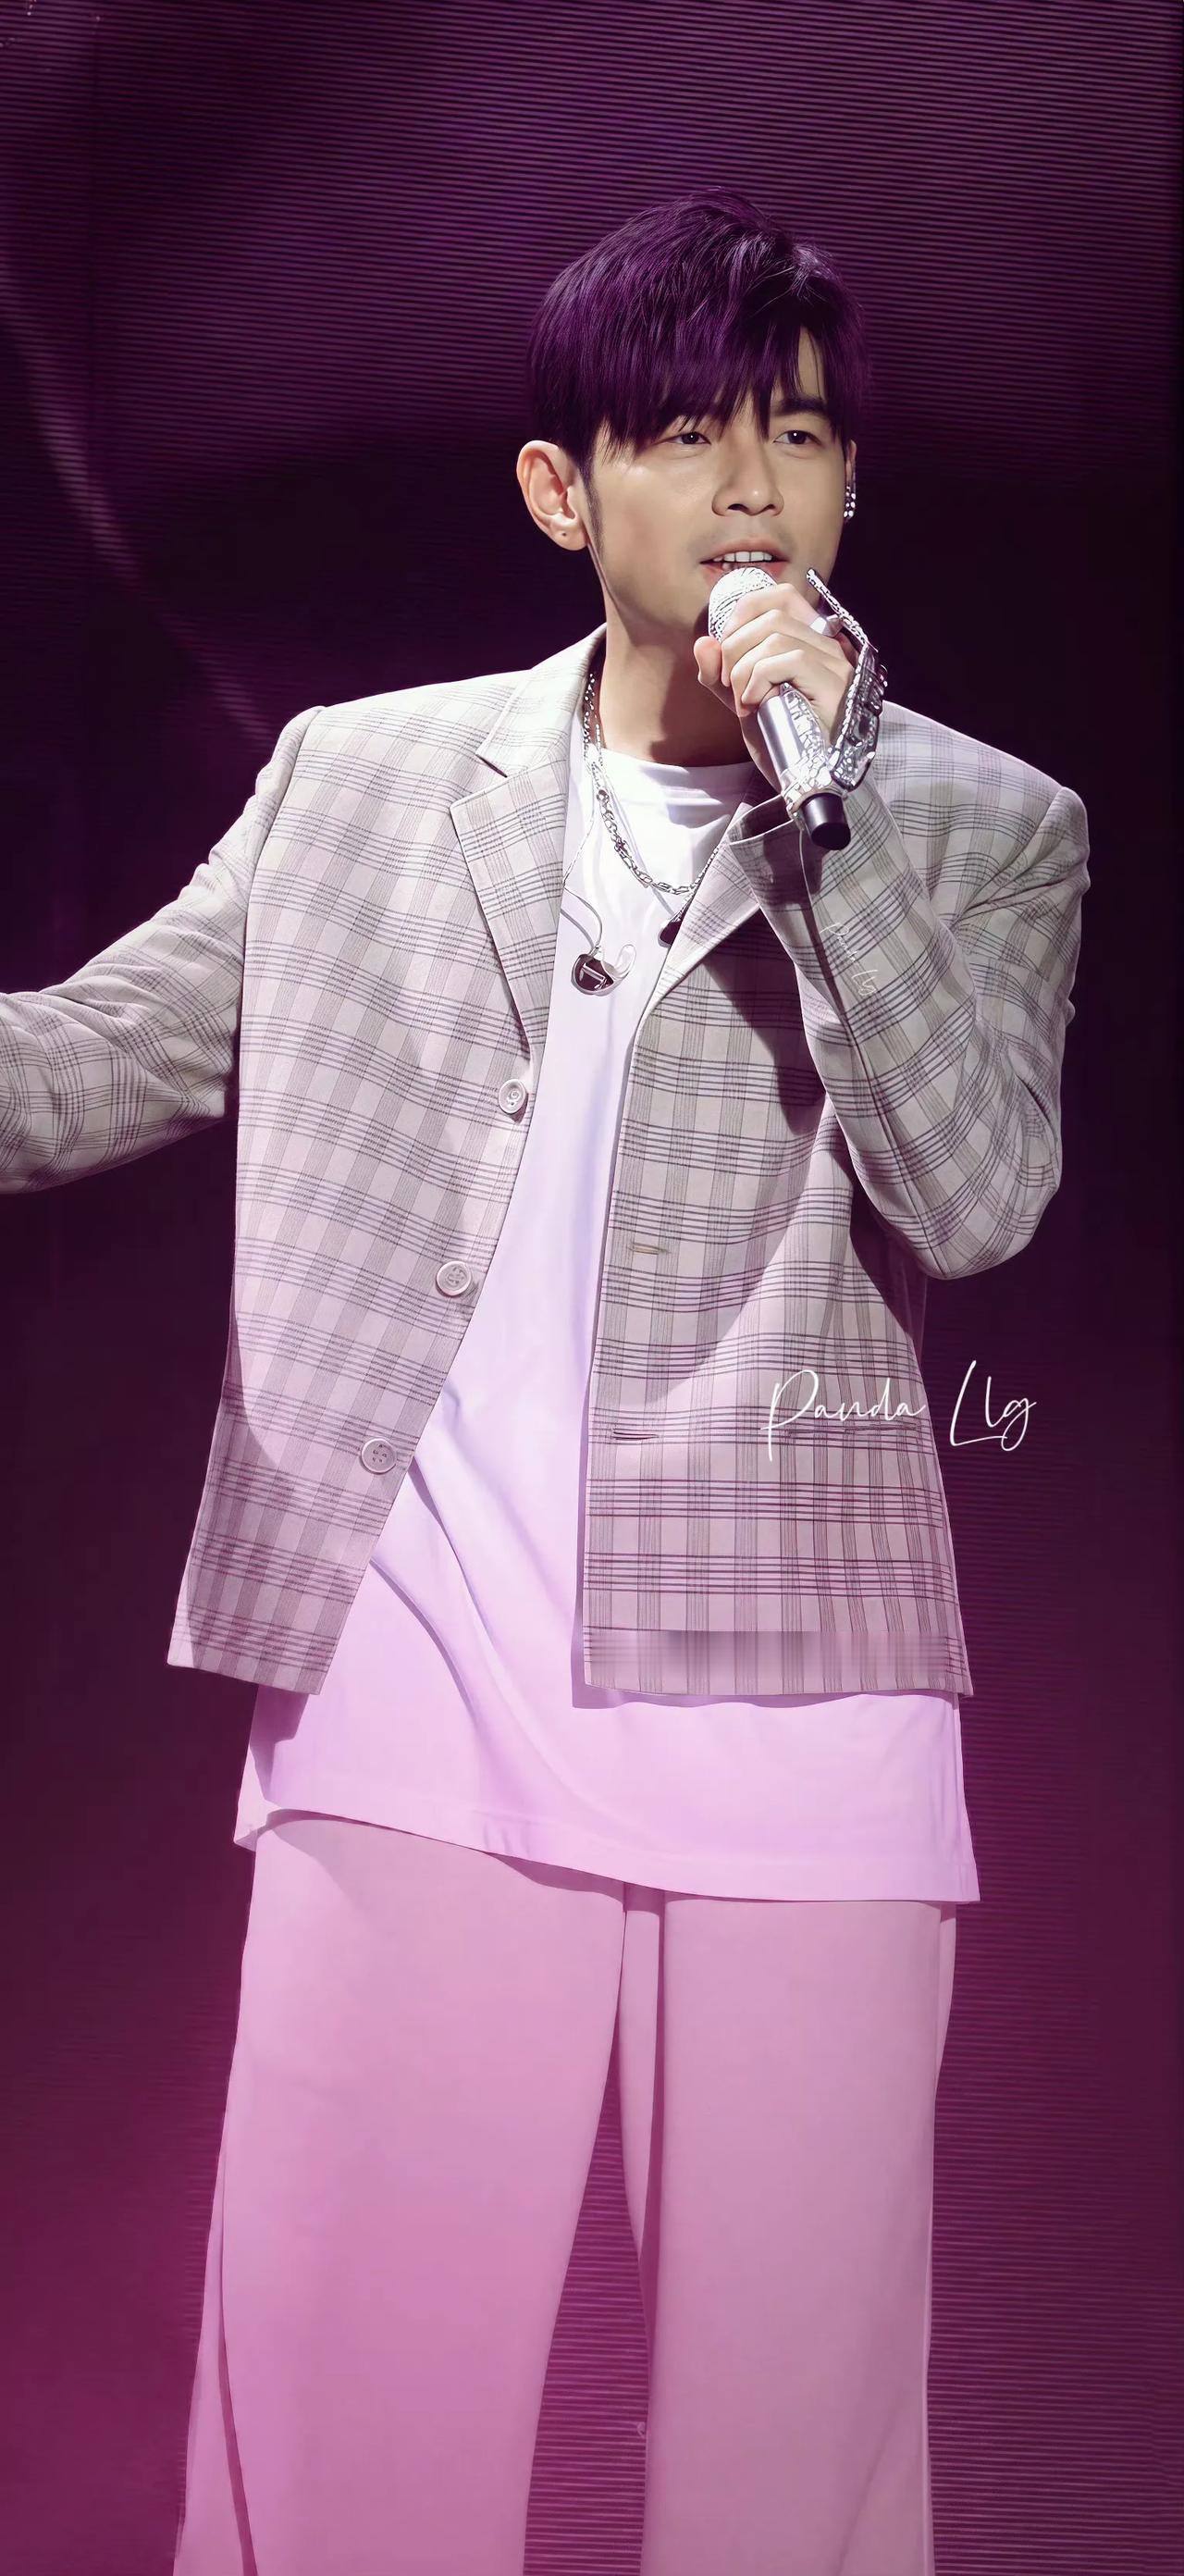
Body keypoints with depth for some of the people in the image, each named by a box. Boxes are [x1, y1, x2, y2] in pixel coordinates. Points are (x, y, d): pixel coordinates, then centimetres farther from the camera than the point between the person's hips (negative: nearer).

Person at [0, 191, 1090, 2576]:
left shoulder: (977, 830, 9)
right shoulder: (355, 783, 13)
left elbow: (975, 1197, -5)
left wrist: (819, 791, -11)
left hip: (790, 1737, 0)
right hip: (409, 1715, 1)